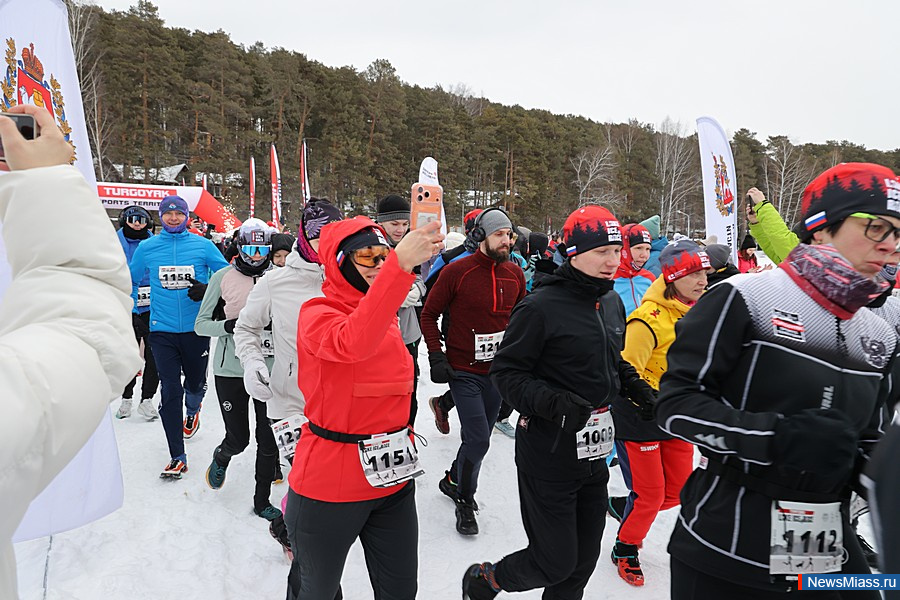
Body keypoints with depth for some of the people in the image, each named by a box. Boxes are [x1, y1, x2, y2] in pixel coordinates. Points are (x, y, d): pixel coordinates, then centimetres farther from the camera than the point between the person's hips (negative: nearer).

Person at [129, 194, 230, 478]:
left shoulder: (203, 246, 0)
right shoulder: (147, 247, 5)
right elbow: (131, 280, 18)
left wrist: (208, 290, -14)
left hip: (196, 328, 0)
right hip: (162, 330, 0)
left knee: (196, 383, 13)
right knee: (170, 392, -2)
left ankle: (191, 411, 51)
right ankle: (177, 457, 6)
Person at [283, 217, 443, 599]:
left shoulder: (387, 317, 7)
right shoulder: (317, 314, -16)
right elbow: (352, 344, -40)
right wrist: (401, 265, -50)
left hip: (392, 480, 6)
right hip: (329, 485, -6)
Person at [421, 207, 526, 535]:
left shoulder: (515, 274, 3)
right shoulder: (456, 271, -12)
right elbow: (429, 314, -5)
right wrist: (437, 357, -12)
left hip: (498, 371, 5)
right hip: (464, 372, -5)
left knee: (477, 437, 15)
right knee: (478, 440, -8)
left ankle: (453, 480, 41)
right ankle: (465, 501, 16)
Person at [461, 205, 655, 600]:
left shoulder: (612, 303, 7)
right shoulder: (542, 307, -18)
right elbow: (506, 371, -15)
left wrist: (635, 385, 5)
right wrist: (553, 402, -28)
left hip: (594, 452, 8)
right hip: (548, 453, -7)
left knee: (583, 560, 18)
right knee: (556, 563, 4)